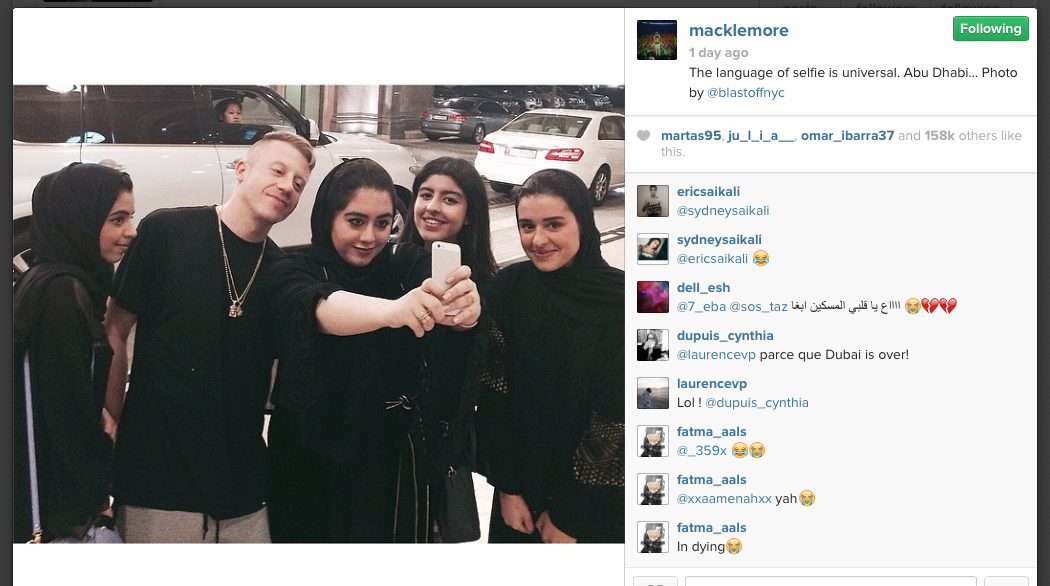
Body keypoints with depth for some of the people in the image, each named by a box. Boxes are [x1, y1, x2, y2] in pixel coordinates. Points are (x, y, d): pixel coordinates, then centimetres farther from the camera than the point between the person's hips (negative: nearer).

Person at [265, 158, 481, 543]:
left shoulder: (407, 264, -3)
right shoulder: (294, 272, -10)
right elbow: (324, 309, -34)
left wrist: (465, 307, -49)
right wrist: (392, 309, -54)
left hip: (393, 459, 2)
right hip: (314, 464, -2)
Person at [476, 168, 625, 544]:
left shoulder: (618, 300, -19)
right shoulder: (509, 286, -9)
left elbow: (617, 421, -16)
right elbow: (494, 393, -6)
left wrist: (569, 516, -12)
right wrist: (507, 487, -7)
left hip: (595, 497, -3)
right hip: (521, 487, 3)